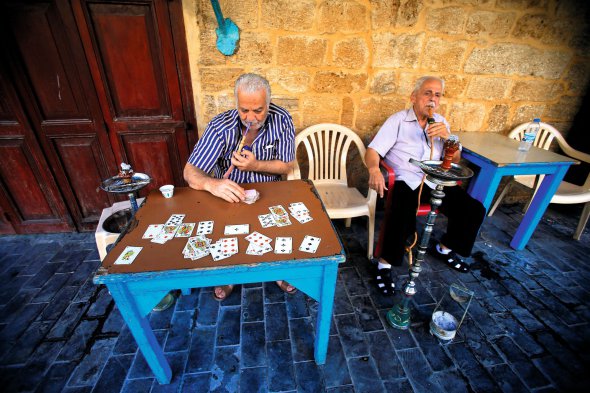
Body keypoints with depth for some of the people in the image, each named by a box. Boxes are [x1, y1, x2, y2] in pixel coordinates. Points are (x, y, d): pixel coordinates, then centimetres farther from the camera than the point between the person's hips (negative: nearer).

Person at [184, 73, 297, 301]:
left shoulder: (282, 121, -14)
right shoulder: (220, 126, -18)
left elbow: (287, 166, -8)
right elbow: (190, 171, -21)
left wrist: (255, 166, -27)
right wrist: (211, 184, -44)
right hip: (228, 193, 0)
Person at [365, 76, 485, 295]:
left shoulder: (441, 122, 17)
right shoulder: (398, 120, 3)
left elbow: (455, 160, 14)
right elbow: (373, 151, -9)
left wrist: (447, 136, -6)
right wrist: (374, 169, -32)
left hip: (435, 181, 6)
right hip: (406, 181, -5)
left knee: (474, 210, -6)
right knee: (404, 215, -35)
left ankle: (445, 248, 21)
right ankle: (385, 263, -13)